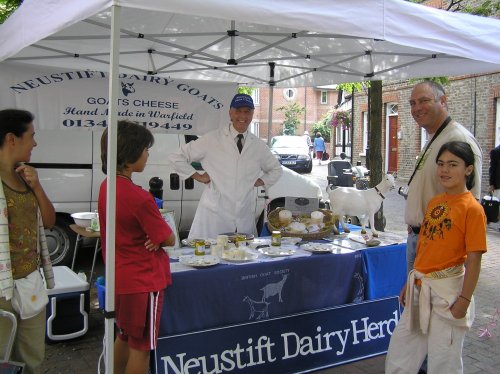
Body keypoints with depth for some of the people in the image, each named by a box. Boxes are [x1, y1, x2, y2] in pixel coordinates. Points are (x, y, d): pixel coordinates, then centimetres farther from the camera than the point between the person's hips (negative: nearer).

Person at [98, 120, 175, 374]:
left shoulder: (106, 186, 0)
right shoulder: (138, 197, -26)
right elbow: (169, 239, -18)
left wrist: (152, 235, -8)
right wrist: (158, 237, 2)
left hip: (120, 277, 8)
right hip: (143, 281, -8)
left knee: (124, 336, 25)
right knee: (141, 346, 8)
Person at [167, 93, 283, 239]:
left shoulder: (258, 146, 9)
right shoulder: (212, 139, -2)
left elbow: (276, 170, 26)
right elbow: (176, 157, 3)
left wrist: (259, 181, 10)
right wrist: (198, 176, -3)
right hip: (214, 215, -3)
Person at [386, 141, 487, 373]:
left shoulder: (472, 208, -13)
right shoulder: (434, 202, 7)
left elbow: (474, 260, -14)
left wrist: (464, 300, -16)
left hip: (446, 290, -7)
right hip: (420, 287, 7)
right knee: (398, 354, 17)